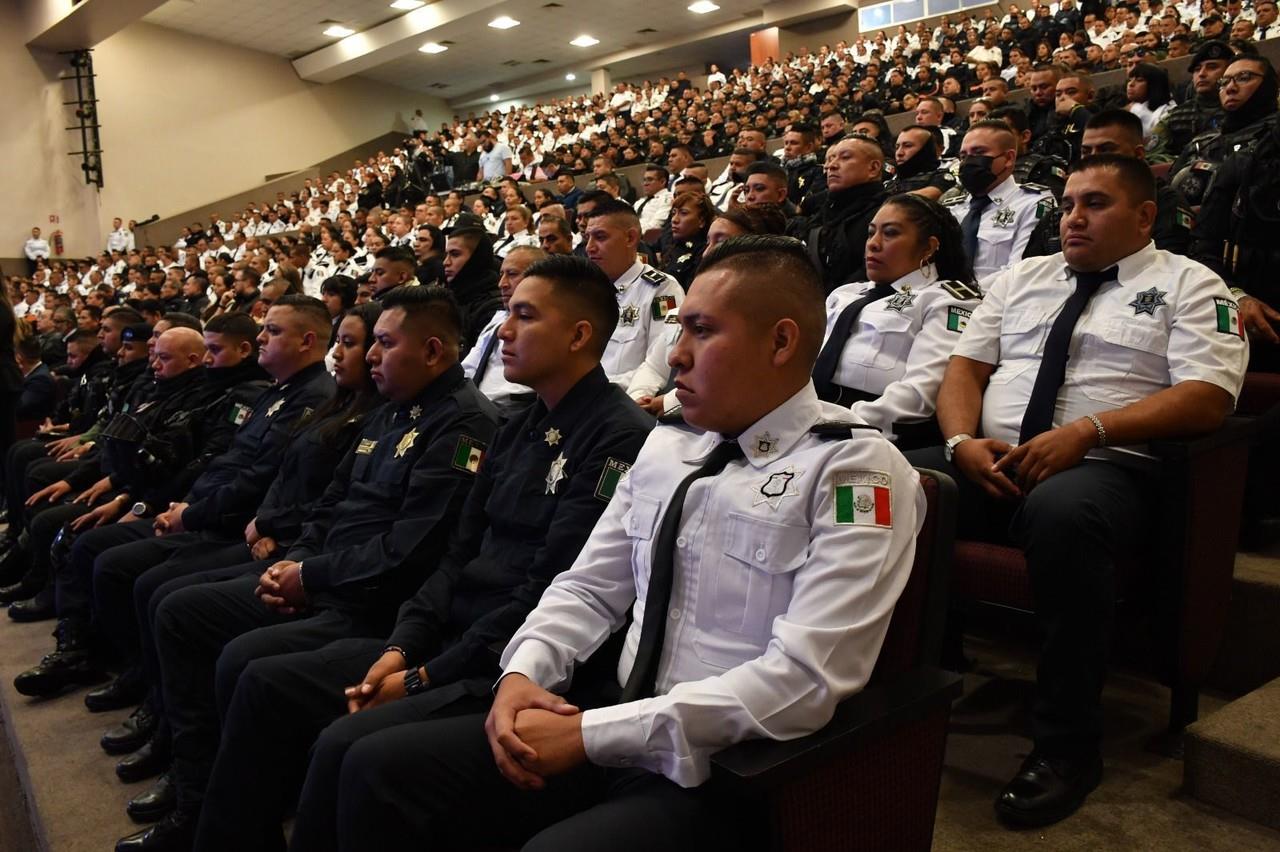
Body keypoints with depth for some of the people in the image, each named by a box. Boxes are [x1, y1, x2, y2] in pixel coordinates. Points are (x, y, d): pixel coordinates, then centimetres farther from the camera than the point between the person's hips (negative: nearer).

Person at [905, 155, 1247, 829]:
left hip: (1100, 468, -4)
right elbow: (965, 368, 16)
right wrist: (964, 441, -6)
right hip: (987, 464, 5)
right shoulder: (1021, 279, 24)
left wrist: (1086, 431, -17)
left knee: (1060, 513, -40)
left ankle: (1067, 745, -24)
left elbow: (1207, 398, -4)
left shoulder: (1188, 285, 11)